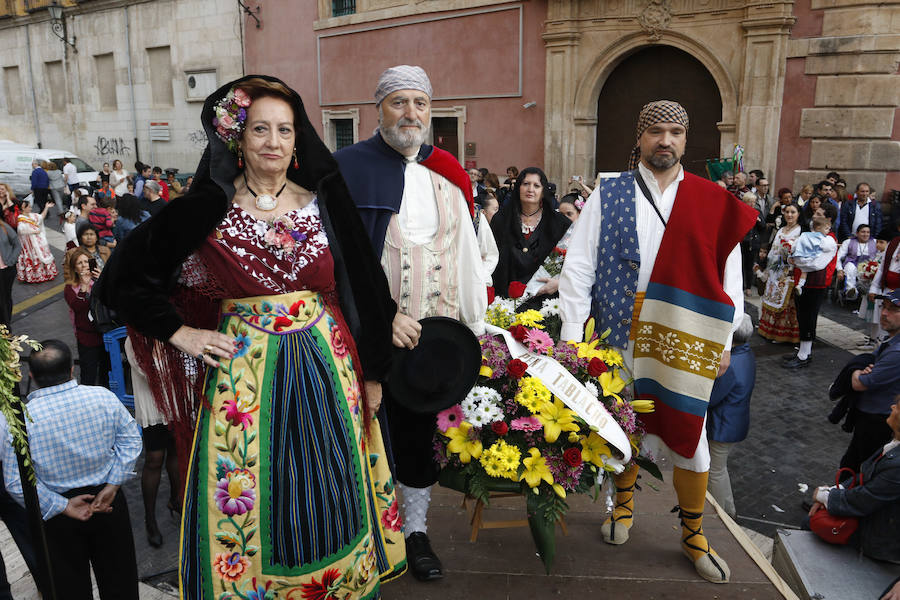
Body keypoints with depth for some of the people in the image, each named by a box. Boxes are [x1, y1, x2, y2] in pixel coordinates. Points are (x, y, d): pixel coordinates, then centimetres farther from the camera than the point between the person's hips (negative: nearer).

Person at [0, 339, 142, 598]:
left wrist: (63, 506, -10)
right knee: (118, 576, 21)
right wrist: (113, 485, -5)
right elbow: (130, 439, -8)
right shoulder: (103, 397, -15)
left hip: (59, 518, -1)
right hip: (109, 501, 1)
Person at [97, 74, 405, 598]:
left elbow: (364, 288, 3)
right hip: (242, 373, -1)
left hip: (324, 368, 2)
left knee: (325, 495, 14)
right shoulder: (208, 210, -4)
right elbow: (125, 277, 3)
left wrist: (372, 373, 4)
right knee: (249, 500, 10)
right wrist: (182, 333, -4)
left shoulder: (324, 204, 0)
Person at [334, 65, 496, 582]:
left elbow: (480, 252, 14)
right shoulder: (347, 168, -4)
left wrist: (475, 323, 6)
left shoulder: (450, 176, 10)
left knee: (422, 434, 14)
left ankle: (416, 529, 32)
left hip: (437, 338, 4)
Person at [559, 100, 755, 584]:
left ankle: (692, 535, 30)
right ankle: (623, 503, 42)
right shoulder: (608, 195, 2)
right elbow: (578, 266, -2)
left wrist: (725, 341, 0)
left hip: (687, 344, 1)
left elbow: (728, 279, 6)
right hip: (620, 340, 0)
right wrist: (570, 336, -8)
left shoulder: (714, 204, 5)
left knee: (690, 437, 7)